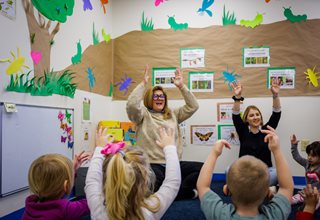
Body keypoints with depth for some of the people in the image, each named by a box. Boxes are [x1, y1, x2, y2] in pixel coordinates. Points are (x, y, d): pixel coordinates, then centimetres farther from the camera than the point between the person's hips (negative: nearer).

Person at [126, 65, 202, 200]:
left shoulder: (172, 114, 18)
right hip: (152, 164, -5)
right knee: (156, 181, -38)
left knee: (201, 168, -17)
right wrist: (144, 83, -14)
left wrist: (181, 86, 3)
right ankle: (185, 192, -11)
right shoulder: (143, 115, 4)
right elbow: (132, 105, -17)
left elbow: (193, 106, 12)